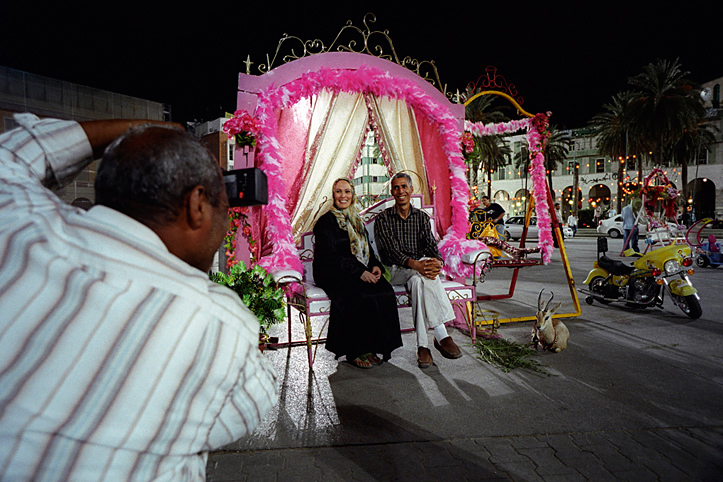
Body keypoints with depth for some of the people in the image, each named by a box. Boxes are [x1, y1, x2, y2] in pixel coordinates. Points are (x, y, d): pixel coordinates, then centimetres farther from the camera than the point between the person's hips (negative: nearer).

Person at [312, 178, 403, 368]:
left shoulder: (356, 221, 20)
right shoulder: (326, 221, -2)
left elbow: (367, 250, 20)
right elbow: (330, 255, -13)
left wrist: (375, 266, -2)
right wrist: (359, 272, -20)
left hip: (360, 272, 6)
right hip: (332, 274, -6)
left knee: (385, 292, -22)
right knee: (363, 296, -32)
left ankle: (371, 347, -12)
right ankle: (354, 352, -17)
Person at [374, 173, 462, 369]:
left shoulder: (422, 217, 13)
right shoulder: (383, 218, 1)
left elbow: (430, 245, 0)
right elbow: (391, 250, -13)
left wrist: (437, 261, -25)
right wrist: (414, 264, -31)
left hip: (419, 267, 3)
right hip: (395, 270, -2)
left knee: (419, 279, -34)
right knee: (420, 276, -35)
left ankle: (423, 344, -36)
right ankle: (441, 335, -34)